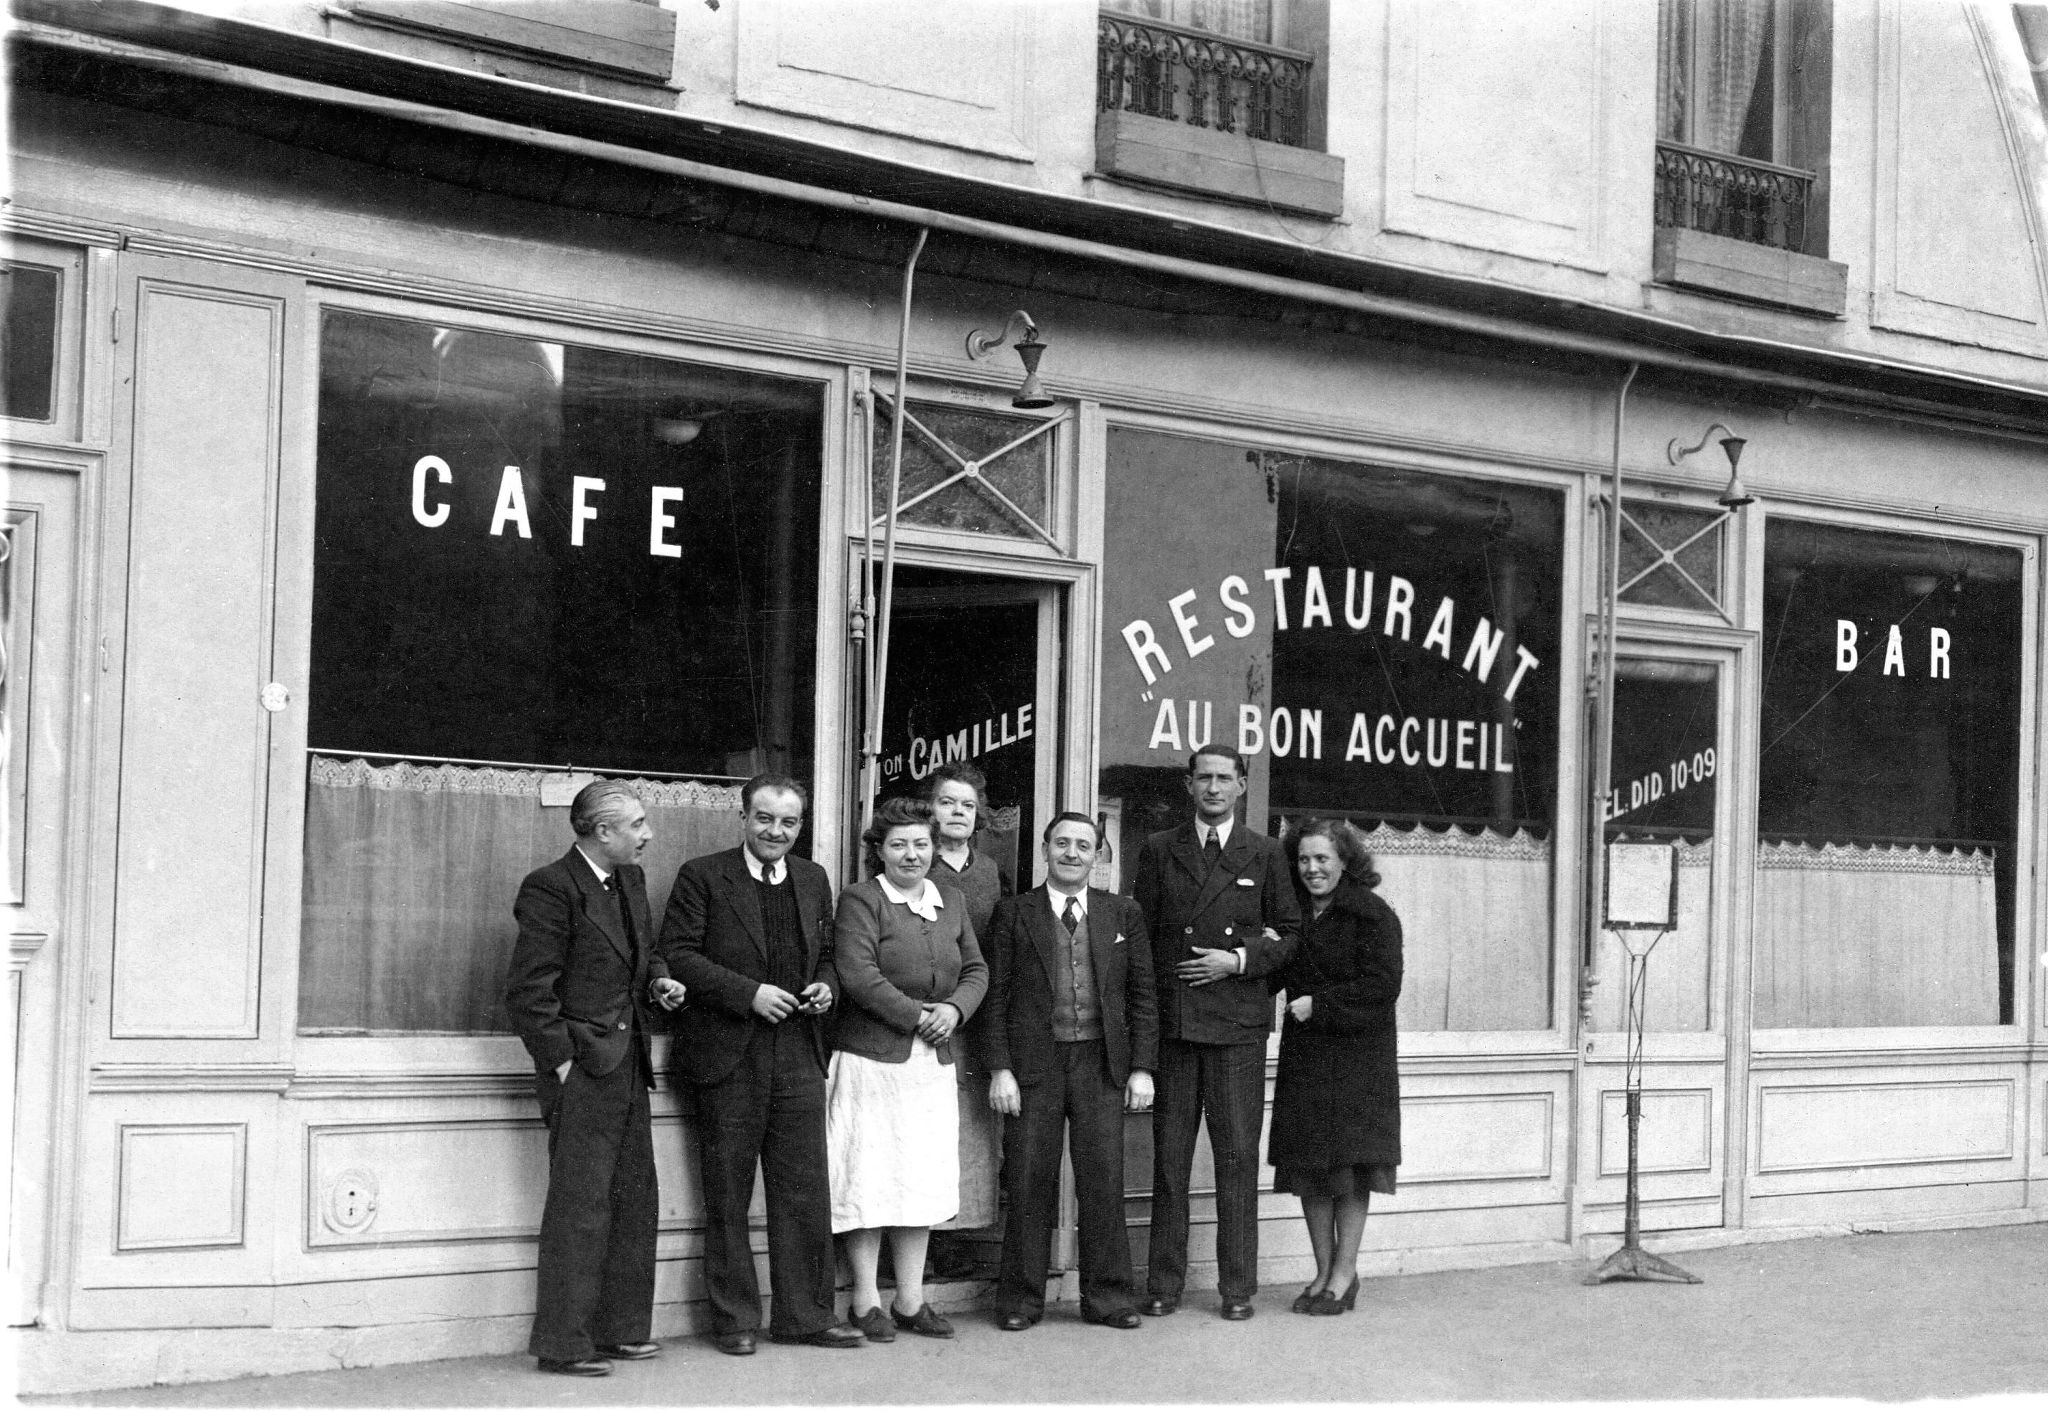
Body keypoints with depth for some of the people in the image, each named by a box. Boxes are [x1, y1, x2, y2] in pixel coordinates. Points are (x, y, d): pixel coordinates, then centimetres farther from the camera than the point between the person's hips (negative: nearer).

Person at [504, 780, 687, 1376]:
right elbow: (528, 989, -15)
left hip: (629, 1063, 9)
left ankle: (620, 1328, 22)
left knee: (635, 1201, 12)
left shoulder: (631, 881, 14)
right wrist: (560, 1059, -16)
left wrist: (657, 980, 8)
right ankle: (563, 1342, 0)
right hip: (582, 1068, -9)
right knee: (581, 1207, -6)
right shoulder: (551, 888, -13)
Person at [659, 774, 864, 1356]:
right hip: (729, 1057, -4)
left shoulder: (813, 880, 14)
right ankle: (734, 1319, 12)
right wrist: (749, 993, -16)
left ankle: (805, 1314, 15)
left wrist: (825, 985, 1)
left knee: (805, 1192, 6)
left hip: (799, 1056, 4)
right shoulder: (702, 877, -2)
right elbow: (677, 955, -9)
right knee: (727, 1198, 3)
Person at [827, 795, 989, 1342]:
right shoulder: (860, 899, -5)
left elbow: (976, 969, 14)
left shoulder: (952, 902, 14)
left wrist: (955, 1009, -6)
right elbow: (859, 976, -14)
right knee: (870, 1179, -2)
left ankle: (910, 1300, 14)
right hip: (873, 1059, -6)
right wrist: (919, 1016, -15)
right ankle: (866, 1302, 7)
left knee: (924, 1180, 7)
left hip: (934, 1062, 6)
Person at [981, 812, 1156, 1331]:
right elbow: (995, 996, 3)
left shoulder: (1124, 913, 11)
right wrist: (999, 1069, -5)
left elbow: (1142, 995, 9)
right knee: (1029, 1182, 1)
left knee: (1103, 1181, 1)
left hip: (1102, 1063, 1)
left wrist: (1142, 1068, 2)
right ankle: (1021, 1299, 10)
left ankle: (1107, 1296, 11)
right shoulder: (1013, 914, 6)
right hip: (1033, 1064, -1)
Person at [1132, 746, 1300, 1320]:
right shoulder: (1159, 850, 10)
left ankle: (1238, 1288, 7)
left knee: (1238, 1157, 0)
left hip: (1238, 1024, -1)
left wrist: (1242, 959, -7)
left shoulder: (1265, 855, 9)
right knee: (1169, 1156, 4)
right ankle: (1163, 1285, 10)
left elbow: (1290, 933, 9)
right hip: (1170, 1019, 1)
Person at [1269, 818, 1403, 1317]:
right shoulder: (1293, 916, 11)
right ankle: (1324, 1272, 14)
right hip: (1304, 1056, 6)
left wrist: (1319, 1004, -15)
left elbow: (1382, 986, -13)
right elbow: (1275, 975, 16)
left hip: (1357, 1056, -5)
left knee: (1349, 1166, -3)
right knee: (1308, 1169, 5)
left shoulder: (1373, 915, -6)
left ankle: (1344, 1272, 4)